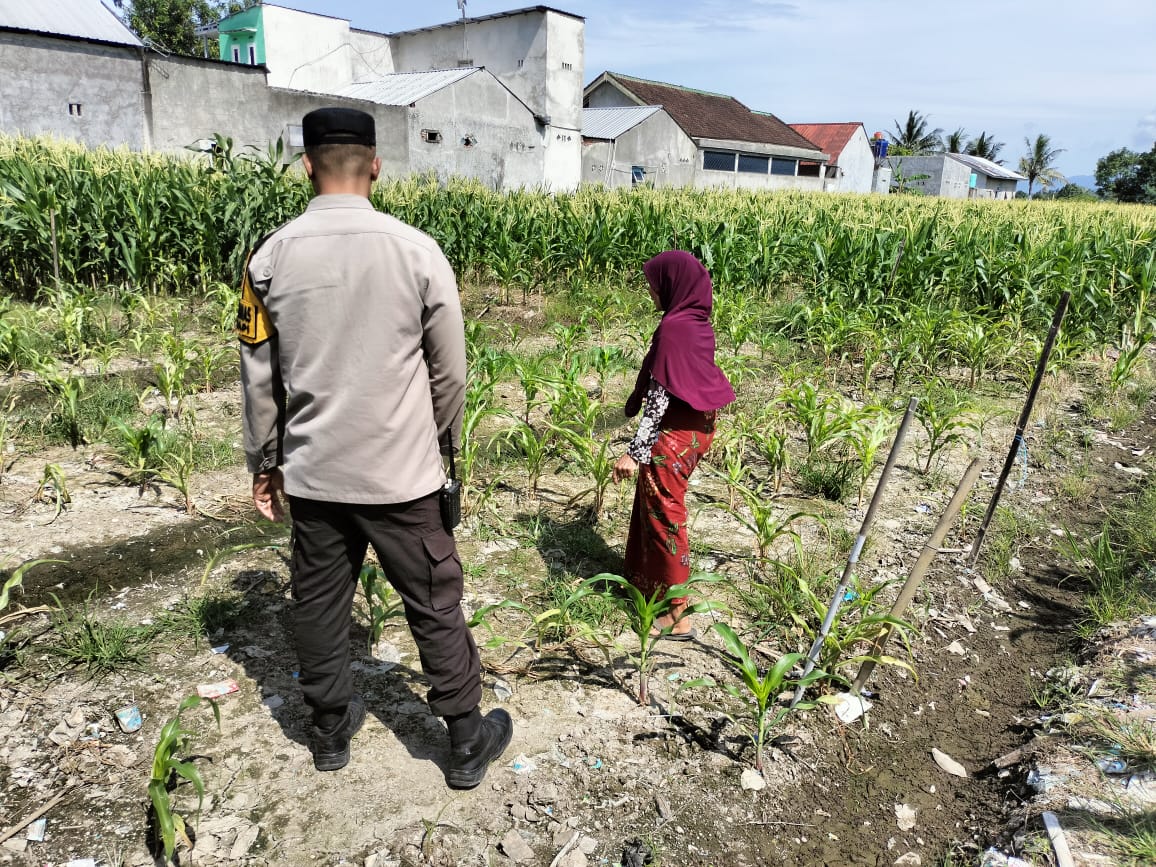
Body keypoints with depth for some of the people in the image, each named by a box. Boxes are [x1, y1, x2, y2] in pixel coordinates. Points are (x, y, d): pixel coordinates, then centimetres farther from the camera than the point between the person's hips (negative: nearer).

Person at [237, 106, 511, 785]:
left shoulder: (271, 257, -4)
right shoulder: (417, 250, -11)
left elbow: (260, 378, 4)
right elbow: (450, 373, -4)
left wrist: (264, 463, 17)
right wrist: (441, 443, 14)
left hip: (312, 474, 3)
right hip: (400, 473, -2)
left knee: (319, 603, 18)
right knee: (434, 607, 11)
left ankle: (332, 730, 38)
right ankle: (468, 742, 27)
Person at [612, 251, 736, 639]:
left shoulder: (673, 327, -22)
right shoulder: (698, 323, 5)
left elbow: (660, 395, -23)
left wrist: (635, 451, -21)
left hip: (672, 436, -9)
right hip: (695, 427, 9)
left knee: (664, 518, 3)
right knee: (665, 511, 23)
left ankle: (676, 614, 13)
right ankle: (653, 582, 40)